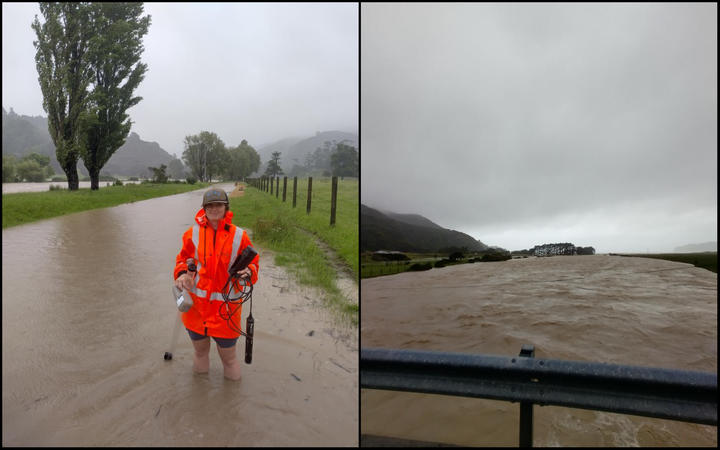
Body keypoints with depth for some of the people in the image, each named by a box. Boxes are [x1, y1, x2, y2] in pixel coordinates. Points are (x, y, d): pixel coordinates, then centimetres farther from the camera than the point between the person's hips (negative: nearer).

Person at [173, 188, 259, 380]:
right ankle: (200, 372, 49)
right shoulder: (193, 233, -1)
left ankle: (233, 383, 34)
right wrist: (181, 274, -7)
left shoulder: (238, 236, -5)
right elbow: (184, 258, 12)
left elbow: (252, 261, 4)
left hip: (226, 304, -2)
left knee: (227, 350, 8)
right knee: (199, 345, 22)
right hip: (196, 301, 2)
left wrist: (249, 271, -17)